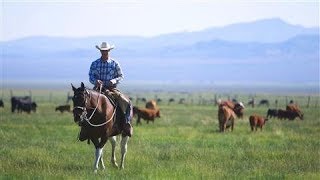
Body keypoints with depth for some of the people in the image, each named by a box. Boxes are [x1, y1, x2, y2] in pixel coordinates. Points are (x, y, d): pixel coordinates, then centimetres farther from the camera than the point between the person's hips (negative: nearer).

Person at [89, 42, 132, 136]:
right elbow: (91, 77, 3)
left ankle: (127, 122, -8)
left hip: (112, 89, -1)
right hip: (98, 88, 1)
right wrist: (96, 81, -19)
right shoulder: (95, 64, 8)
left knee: (126, 103, -22)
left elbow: (121, 77, 7)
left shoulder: (114, 64, 6)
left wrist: (114, 80, -14)